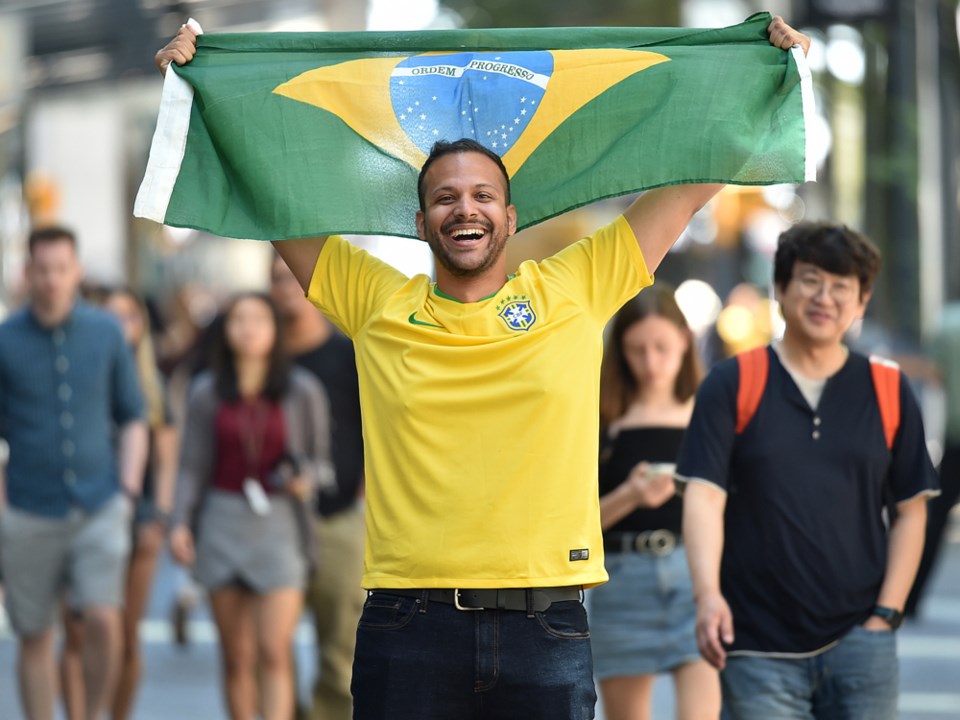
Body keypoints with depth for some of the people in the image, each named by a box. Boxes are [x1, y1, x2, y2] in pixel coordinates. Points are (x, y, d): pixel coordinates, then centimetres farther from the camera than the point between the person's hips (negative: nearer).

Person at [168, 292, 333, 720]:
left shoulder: (302, 392, 1)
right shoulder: (206, 394, 4)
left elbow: (321, 461, 7)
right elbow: (192, 467, 7)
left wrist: (306, 479, -14)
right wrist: (180, 522, -4)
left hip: (280, 524, -2)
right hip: (223, 523, 2)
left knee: (275, 653, -12)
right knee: (237, 657, 4)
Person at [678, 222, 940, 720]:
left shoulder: (889, 393, 8)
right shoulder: (731, 386, 2)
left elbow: (910, 511, 11)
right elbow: (704, 495, -6)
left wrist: (886, 613, 0)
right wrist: (708, 594, -21)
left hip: (858, 639, 2)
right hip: (758, 648, -1)